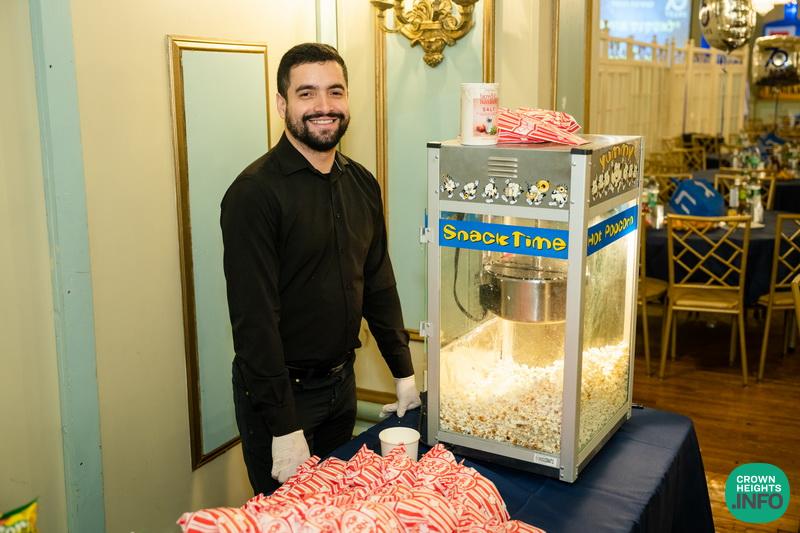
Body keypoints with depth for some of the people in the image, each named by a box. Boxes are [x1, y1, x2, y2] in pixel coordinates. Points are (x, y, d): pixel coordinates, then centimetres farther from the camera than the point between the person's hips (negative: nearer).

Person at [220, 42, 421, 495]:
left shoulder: (362, 183, 3)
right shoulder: (255, 193, -19)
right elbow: (254, 318, -22)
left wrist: (404, 372, 10)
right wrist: (284, 427, -22)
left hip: (341, 383, 7)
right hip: (280, 392, -6)